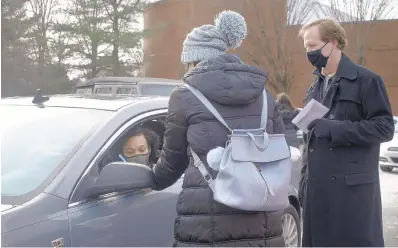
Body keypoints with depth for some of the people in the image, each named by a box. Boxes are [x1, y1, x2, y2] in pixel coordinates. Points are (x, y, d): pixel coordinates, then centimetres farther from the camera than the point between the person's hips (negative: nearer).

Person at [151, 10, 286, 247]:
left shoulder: (185, 96, 0)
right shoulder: (263, 95, 11)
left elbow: (174, 161, 11)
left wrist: (151, 180, 32)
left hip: (206, 225, -4)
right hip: (264, 224, 4)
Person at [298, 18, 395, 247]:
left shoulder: (366, 80, -6)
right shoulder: (317, 85, 17)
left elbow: (385, 127, -12)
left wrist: (335, 129, -19)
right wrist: (306, 174, 17)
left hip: (353, 186, -7)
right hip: (318, 185, 7)